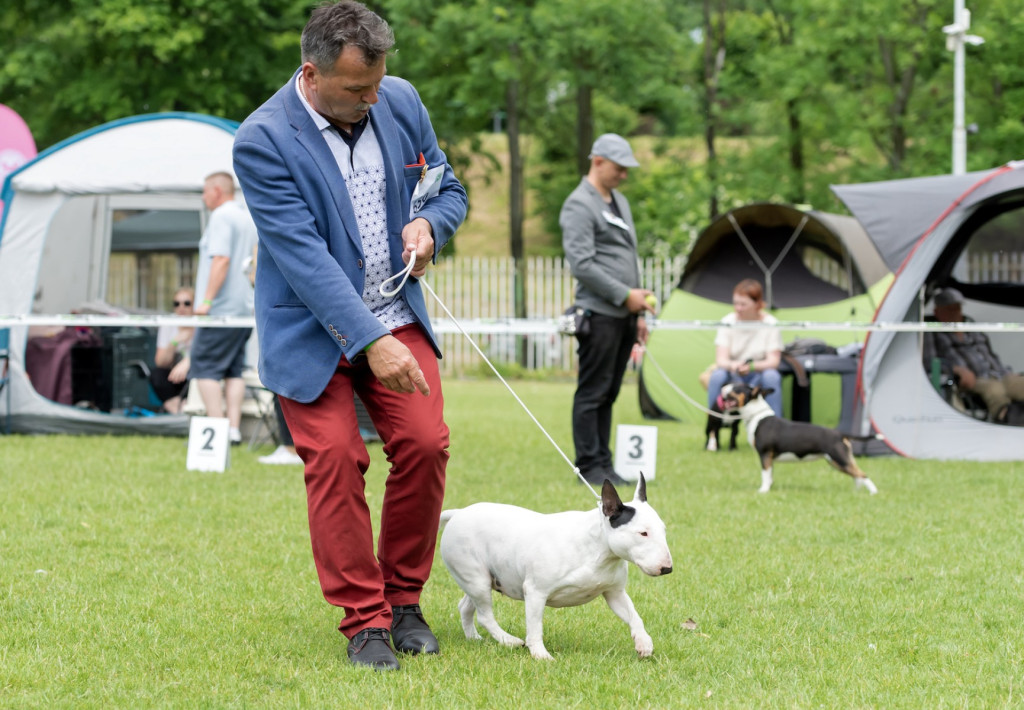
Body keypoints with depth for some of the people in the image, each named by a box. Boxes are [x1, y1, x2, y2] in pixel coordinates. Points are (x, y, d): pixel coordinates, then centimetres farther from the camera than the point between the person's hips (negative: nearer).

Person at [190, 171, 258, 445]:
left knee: (205, 367, -5)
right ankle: (234, 429, 3)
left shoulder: (221, 216, -10)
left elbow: (221, 259, -21)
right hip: (245, 307, 9)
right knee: (234, 369, 9)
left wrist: (207, 300, -22)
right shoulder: (249, 218, 18)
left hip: (221, 307, -9)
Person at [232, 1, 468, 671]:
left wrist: (428, 224, -13)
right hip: (312, 330, -4)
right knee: (335, 460, -12)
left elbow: (448, 188, 12)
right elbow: (303, 255, -25)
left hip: (395, 315, 4)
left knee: (425, 444, -7)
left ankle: (403, 600, 11)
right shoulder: (263, 139, -20)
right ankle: (365, 620, 0)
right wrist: (371, 343, -30)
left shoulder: (400, 100, -3)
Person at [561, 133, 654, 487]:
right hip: (599, 315, -8)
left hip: (623, 314, 8)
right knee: (592, 394, -4)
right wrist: (625, 295, -14)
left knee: (609, 394, 10)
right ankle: (589, 467, -1)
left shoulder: (620, 202, 19)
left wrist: (638, 313, 20)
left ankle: (603, 464, 13)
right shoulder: (579, 206, -9)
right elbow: (582, 265, -17)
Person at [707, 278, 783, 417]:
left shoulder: (770, 324, -9)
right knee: (717, 376, -31)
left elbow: (773, 361, -13)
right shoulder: (728, 322, -5)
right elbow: (721, 359, -11)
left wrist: (751, 366, -34)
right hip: (733, 376, 1)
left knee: (772, 376, -33)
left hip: (758, 375, -1)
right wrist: (732, 365, -36)